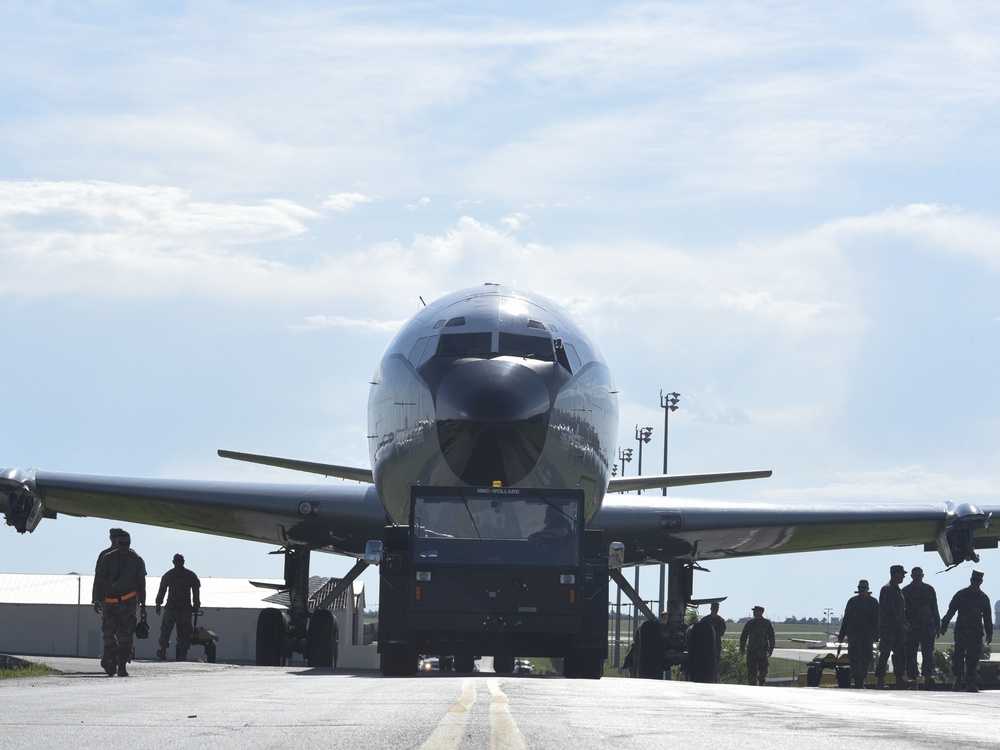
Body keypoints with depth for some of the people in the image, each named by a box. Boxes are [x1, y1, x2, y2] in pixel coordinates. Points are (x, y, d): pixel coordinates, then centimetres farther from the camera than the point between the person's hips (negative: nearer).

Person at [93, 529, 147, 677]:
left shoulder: (137, 560, 5)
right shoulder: (108, 559, 5)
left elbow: (141, 584, 11)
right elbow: (99, 580, 5)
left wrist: (142, 605, 10)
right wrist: (97, 600, -4)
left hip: (128, 603, -1)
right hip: (109, 602, 1)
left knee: (125, 635, -9)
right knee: (109, 634, 2)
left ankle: (122, 666, -10)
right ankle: (111, 662, 23)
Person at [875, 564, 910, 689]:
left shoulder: (897, 590, 19)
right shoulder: (887, 589, -11)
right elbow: (890, 611, -18)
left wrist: (904, 624, 11)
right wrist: (901, 625, -19)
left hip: (898, 628, 9)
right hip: (888, 628, -9)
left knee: (900, 654, 6)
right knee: (884, 654, -7)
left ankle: (899, 681, 8)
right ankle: (880, 682, -5)